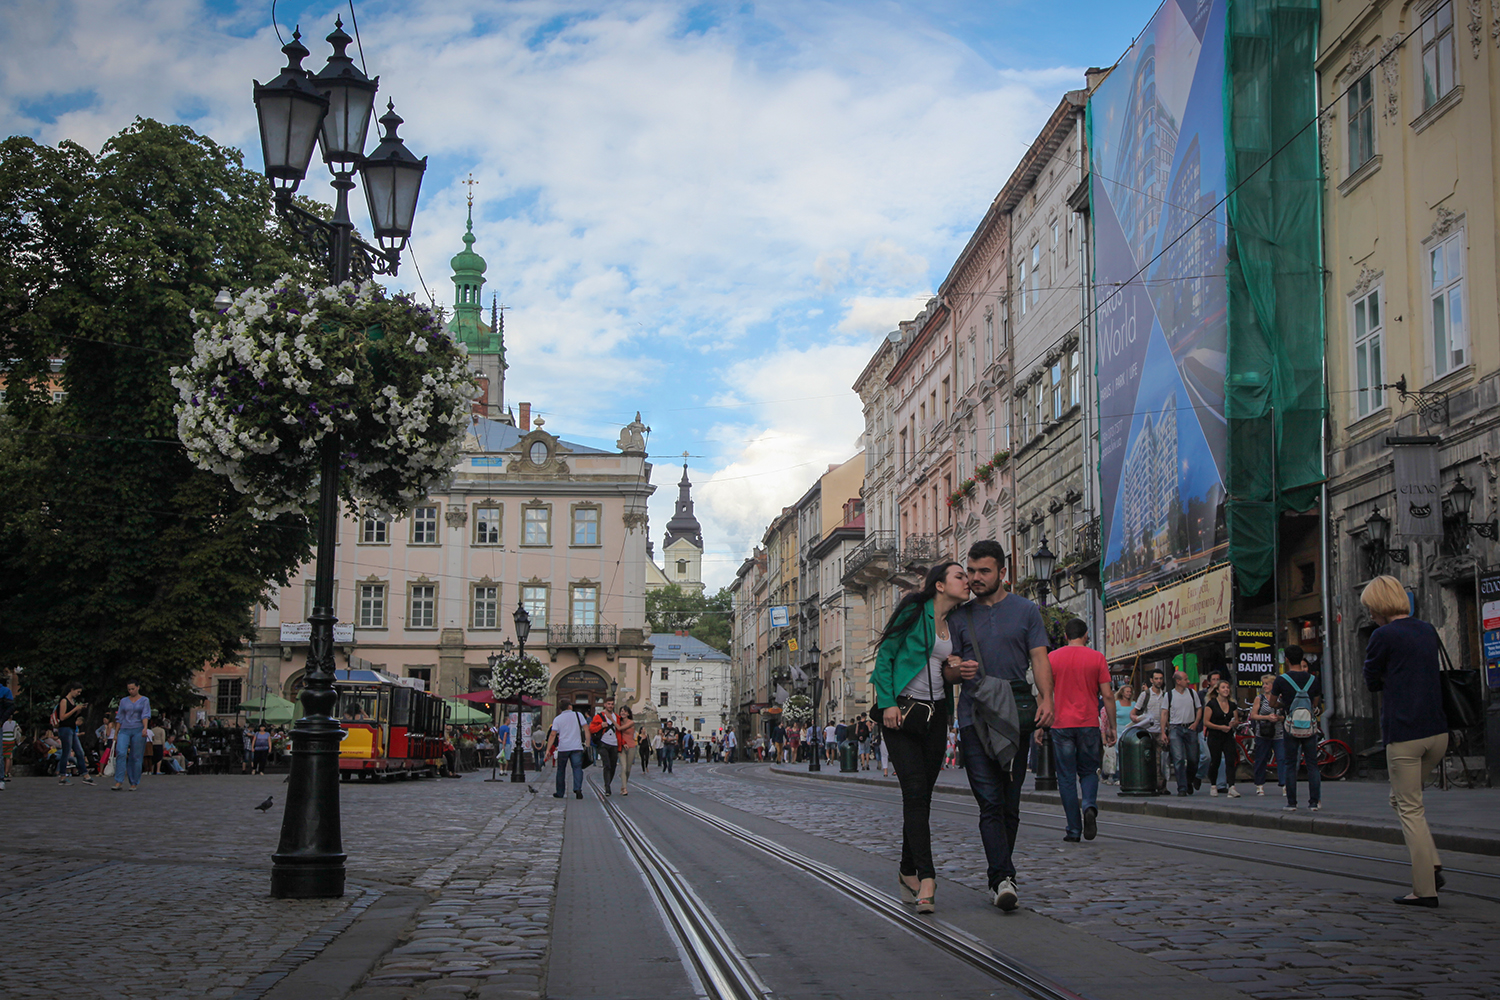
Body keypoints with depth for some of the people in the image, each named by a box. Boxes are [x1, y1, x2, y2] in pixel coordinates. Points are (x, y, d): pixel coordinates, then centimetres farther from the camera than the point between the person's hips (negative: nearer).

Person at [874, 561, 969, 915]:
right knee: (915, 793, -14)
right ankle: (926, 878, -19)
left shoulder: (956, 626, 15)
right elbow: (884, 657, -4)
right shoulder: (914, 612, -4)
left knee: (923, 796, 7)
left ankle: (908, 871, 20)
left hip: (936, 714, 6)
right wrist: (888, 703, -14)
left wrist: (954, 671, -3)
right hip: (901, 712, -6)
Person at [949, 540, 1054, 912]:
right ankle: (1003, 878, -17)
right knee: (990, 801, -10)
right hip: (974, 717, 0)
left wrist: (1045, 698, -14)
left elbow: (1039, 658, 3)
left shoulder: (1025, 610, 10)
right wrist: (960, 670, -11)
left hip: (1015, 714, 0)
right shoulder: (960, 616, 13)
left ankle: (998, 878, 16)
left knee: (1009, 802, 5)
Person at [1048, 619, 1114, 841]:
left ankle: (1073, 830, 3)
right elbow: (1107, 695, 0)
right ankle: (1089, 806, -14)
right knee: (1088, 772, 15)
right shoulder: (1097, 658, 2)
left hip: (1061, 725, 0)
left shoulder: (1052, 658, 3)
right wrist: (1111, 726, 7)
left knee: (1066, 778, 5)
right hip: (1089, 724, 0)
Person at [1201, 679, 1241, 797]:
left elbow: (1236, 720, 18)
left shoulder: (1232, 705, 9)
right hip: (1215, 737, -3)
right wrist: (1220, 727, -16)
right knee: (1215, 762, 4)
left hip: (1228, 736, 3)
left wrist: (1233, 724, -6)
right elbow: (1206, 722, -7)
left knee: (1231, 761, -11)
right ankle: (1213, 785, 25)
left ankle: (1231, 787, -17)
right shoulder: (1211, 704, -4)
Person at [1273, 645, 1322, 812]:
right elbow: (1316, 704, 11)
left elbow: (1273, 703, 3)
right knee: (1312, 765, 6)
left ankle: (1291, 802, 3)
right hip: (1310, 727, 2)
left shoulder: (1281, 680, -6)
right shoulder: (1313, 680, 2)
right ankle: (1314, 801, 3)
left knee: (1290, 765, 4)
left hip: (1291, 728, -2)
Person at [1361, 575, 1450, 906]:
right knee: (1401, 798, 22)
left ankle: (1425, 889, 1)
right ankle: (1432, 865, 9)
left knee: (1410, 809, 1)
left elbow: (1372, 682, 0)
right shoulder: (1428, 630, 11)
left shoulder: (1384, 636, -10)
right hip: (1438, 731, 7)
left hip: (1404, 733, -7)